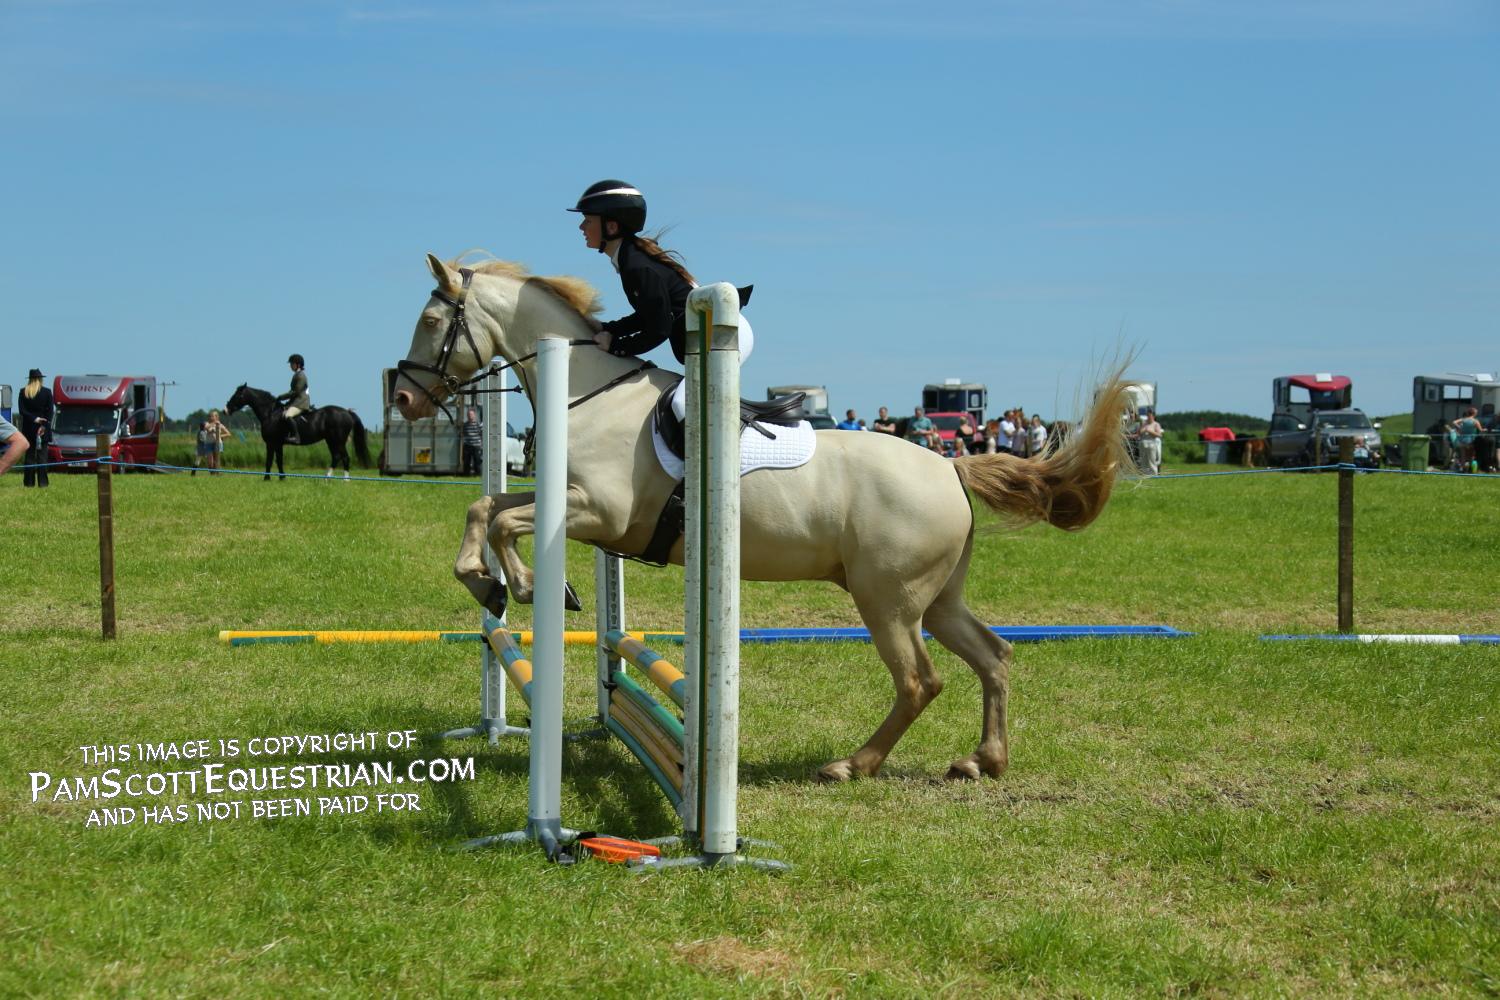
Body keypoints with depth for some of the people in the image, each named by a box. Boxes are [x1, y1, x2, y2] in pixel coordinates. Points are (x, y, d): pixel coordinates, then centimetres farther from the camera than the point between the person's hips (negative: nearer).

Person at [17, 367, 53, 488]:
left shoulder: (23, 392, -1)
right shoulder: (47, 392, -4)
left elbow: (21, 410, -6)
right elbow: (50, 411, -7)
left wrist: (34, 419, -9)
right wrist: (44, 425, -6)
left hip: (29, 428, 1)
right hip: (43, 428, -1)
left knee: (29, 455, 7)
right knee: (42, 455, 1)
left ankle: (29, 482, 3)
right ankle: (42, 482, -4)